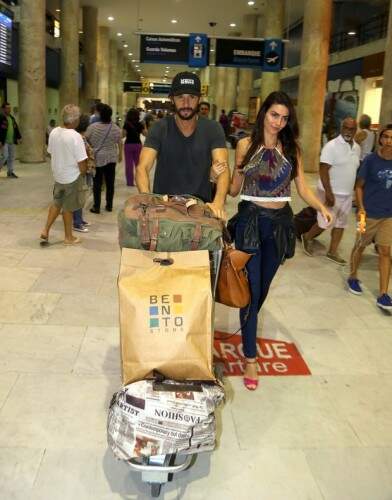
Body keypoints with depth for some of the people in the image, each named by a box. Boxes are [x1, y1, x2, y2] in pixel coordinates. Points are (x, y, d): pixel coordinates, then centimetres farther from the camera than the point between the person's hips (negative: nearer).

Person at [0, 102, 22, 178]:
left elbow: (16, 128, 20)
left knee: (11, 157, 9)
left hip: (12, 141, 7)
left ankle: (10, 172, 16)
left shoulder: (12, 118, 14)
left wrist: (19, 137, 14)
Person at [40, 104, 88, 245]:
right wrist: (83, 172, -2)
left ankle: (45, 230, 18)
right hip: (72, 177, -5)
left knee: (57, 203, 22)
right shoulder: (75, 136, -24)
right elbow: (82, 163, -22)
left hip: (58, 175, 6)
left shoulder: (54, 132, -4)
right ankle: (69, 237, 24)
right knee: (68, 207, 9)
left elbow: (51, 152, 8)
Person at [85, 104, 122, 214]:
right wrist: (120, 154, 20)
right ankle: (109, 205, 16)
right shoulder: (116, 128, -3)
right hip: (111, 159, 2)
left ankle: (96, 207, 6)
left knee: (97, 183, 4)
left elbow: (86, 141, -3)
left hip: (97, 159, -2)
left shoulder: (92, 127, -10)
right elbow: (120, 143, 6)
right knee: (110, 183, 10)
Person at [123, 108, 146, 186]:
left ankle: (130, 181, 4)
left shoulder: (126, 124, -8)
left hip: (128, 144, -2)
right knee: (138, 163, 12)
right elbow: (145, 133, 3)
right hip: (138, 144, 2)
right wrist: (144, 125, 9)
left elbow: (123, 134, -10)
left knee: (129, 164, 4)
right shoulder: (140, 124, -1)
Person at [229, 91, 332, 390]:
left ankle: (247, 329, 42)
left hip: (280, 222, 3)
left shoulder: (292, 148, 5)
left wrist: (322, 207, -15)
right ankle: (250, 357, 3)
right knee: (251, 287, -5)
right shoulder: (246, 145, -1)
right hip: (250, 220, -3)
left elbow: (302, 188, 2)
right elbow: (235, 190, 1)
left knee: (263, 285, 16)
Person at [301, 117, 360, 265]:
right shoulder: (332, 146, -15)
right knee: (325, 223, 1)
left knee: (341, 224, 11)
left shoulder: (357, 148, 7)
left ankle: (332, 252, 22)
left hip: (347, 194, 7)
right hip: (332, 193, -7)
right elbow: (323, 171, -20)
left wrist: (355, 191, 18)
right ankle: (307, 237, 27)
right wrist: (328, 193, -25)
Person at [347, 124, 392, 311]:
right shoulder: (370, 159, -10)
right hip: (369, 213, -3)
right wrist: (361, 208, -16)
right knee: (360, 246, 13)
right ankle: (353, 277, 37)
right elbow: (359, 186, -5)